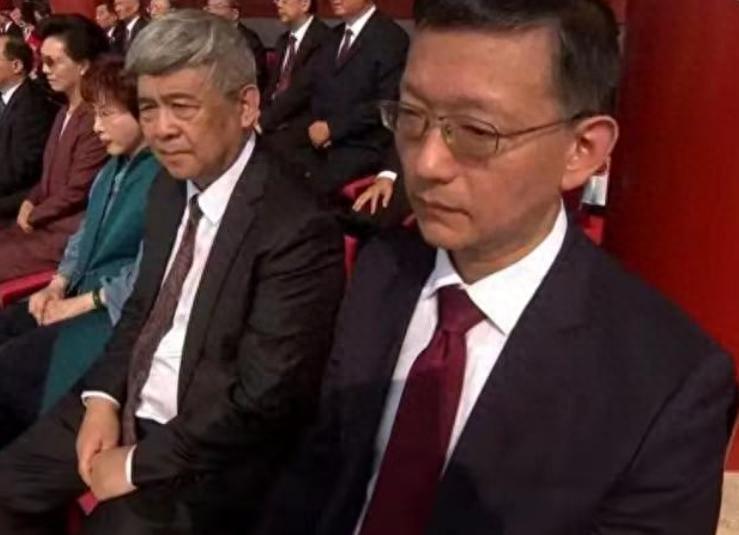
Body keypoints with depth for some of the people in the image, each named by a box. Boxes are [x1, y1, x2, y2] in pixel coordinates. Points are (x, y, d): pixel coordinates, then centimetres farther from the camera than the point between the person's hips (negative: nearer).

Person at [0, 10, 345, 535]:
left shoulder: (297, 228, -24)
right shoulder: (171, 185, 2)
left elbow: (262, 397, -23)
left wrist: (137, 463, -16)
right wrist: (103, 395, -3)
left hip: (207, 450, -7)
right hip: (128, 405, 7)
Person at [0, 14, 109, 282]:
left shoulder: (95, 119, -19)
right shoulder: (65, 112, 15)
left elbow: (76, 193, -18)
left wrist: (32, 216, -4)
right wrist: (30, 203, 4)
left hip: (69, 234, -10)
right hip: (44, 223, 10)